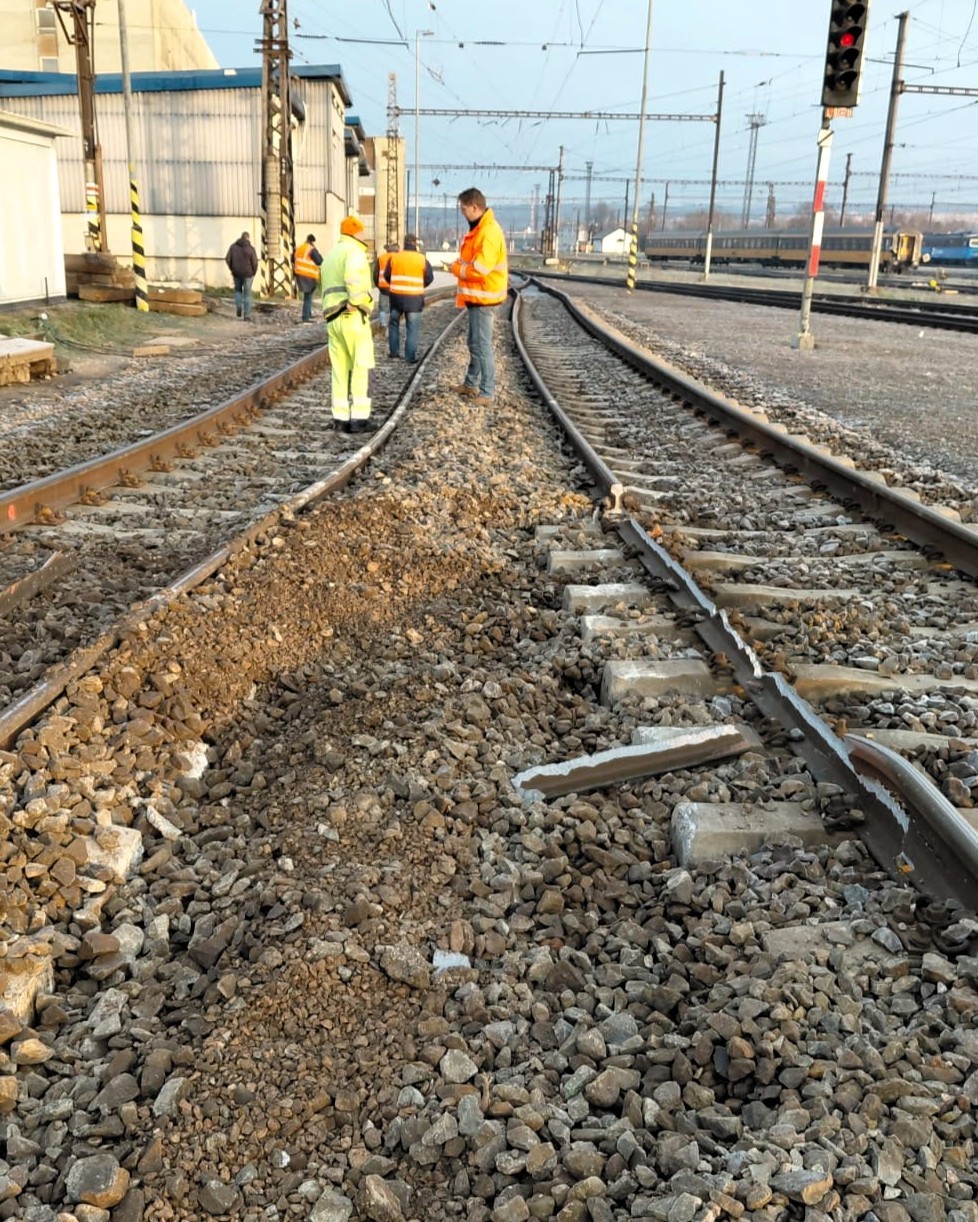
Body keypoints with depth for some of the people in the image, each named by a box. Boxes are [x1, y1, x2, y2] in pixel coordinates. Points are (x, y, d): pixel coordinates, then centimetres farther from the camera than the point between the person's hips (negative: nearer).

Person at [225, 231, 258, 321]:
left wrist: (232, 269, 12)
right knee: (247, 294, 5)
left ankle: (238, 307, 5)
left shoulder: (233, 246, 0)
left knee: (238, 290, 25)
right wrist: (253, 273, 4)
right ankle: (247, 315, 5)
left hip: (236, 273, 2)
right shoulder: (251, 249, -10)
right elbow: (255, 263, -13)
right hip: (247, 274, -2)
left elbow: (227, 259, -1)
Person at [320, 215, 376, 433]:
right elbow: (354, 277, -26)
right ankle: (359, 418, -7)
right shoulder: (354, 251, -5)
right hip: (353, 317, -8)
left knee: (340, 369, 10)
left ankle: (341, 418, 9)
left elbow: (327, 288, 16)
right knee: (362, 368, -3)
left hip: (332, 319, 8)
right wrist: (359, 302, -16)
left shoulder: (330, 256, 24)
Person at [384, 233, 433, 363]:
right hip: (414, 297, -2)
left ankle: (394, 351, 22)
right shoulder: (422, 259, -1)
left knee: (394, 324, 19)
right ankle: (410, 357, -3)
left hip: (396, 295, 2)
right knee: (412, 328, 1)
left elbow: (386, 275, 7)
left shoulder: (394, 257, 2)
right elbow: (429, 277, 2)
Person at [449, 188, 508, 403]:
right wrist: (458, 265, 2)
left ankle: (487, 392, -2)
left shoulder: (489, 232, -20)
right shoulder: (478, 229, 12)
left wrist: (455, 269, -12)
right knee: (474, 343, 19)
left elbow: (479, 269, -27)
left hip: (483, 298, -10)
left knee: (482, 345, -7)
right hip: (476, 296, 10)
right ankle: (471, 383, 32)